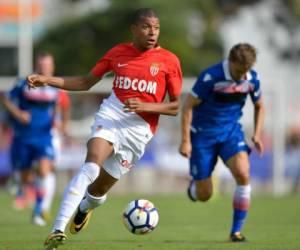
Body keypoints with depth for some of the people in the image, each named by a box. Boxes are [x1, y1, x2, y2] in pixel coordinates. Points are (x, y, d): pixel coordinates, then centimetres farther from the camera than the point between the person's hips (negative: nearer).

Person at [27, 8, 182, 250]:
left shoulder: (169, 61, -2)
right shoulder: (118, 53, 5)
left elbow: (175, 107, 1)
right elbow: (86, 82, 15)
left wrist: (145, 106, -17)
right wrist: (48, 80, 3)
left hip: (139, 129, 0)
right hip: (112, 116, 0)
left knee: (99, 189, 8)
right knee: (91, 166, -29)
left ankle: (84, 207, 48)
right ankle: (58, 230, -34)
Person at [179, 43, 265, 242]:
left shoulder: (252, 79, -7)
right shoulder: (211, 77, -22)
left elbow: (259, 106, 12)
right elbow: (188, 105, -15)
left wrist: (257, 135, -2)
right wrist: (185, 141, -15)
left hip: (231, 131, 3)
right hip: (203, 134, -3)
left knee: (243, 174, -24)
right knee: (204, 195, 1)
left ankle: (237, 230, -11)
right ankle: (195, 185, 42)